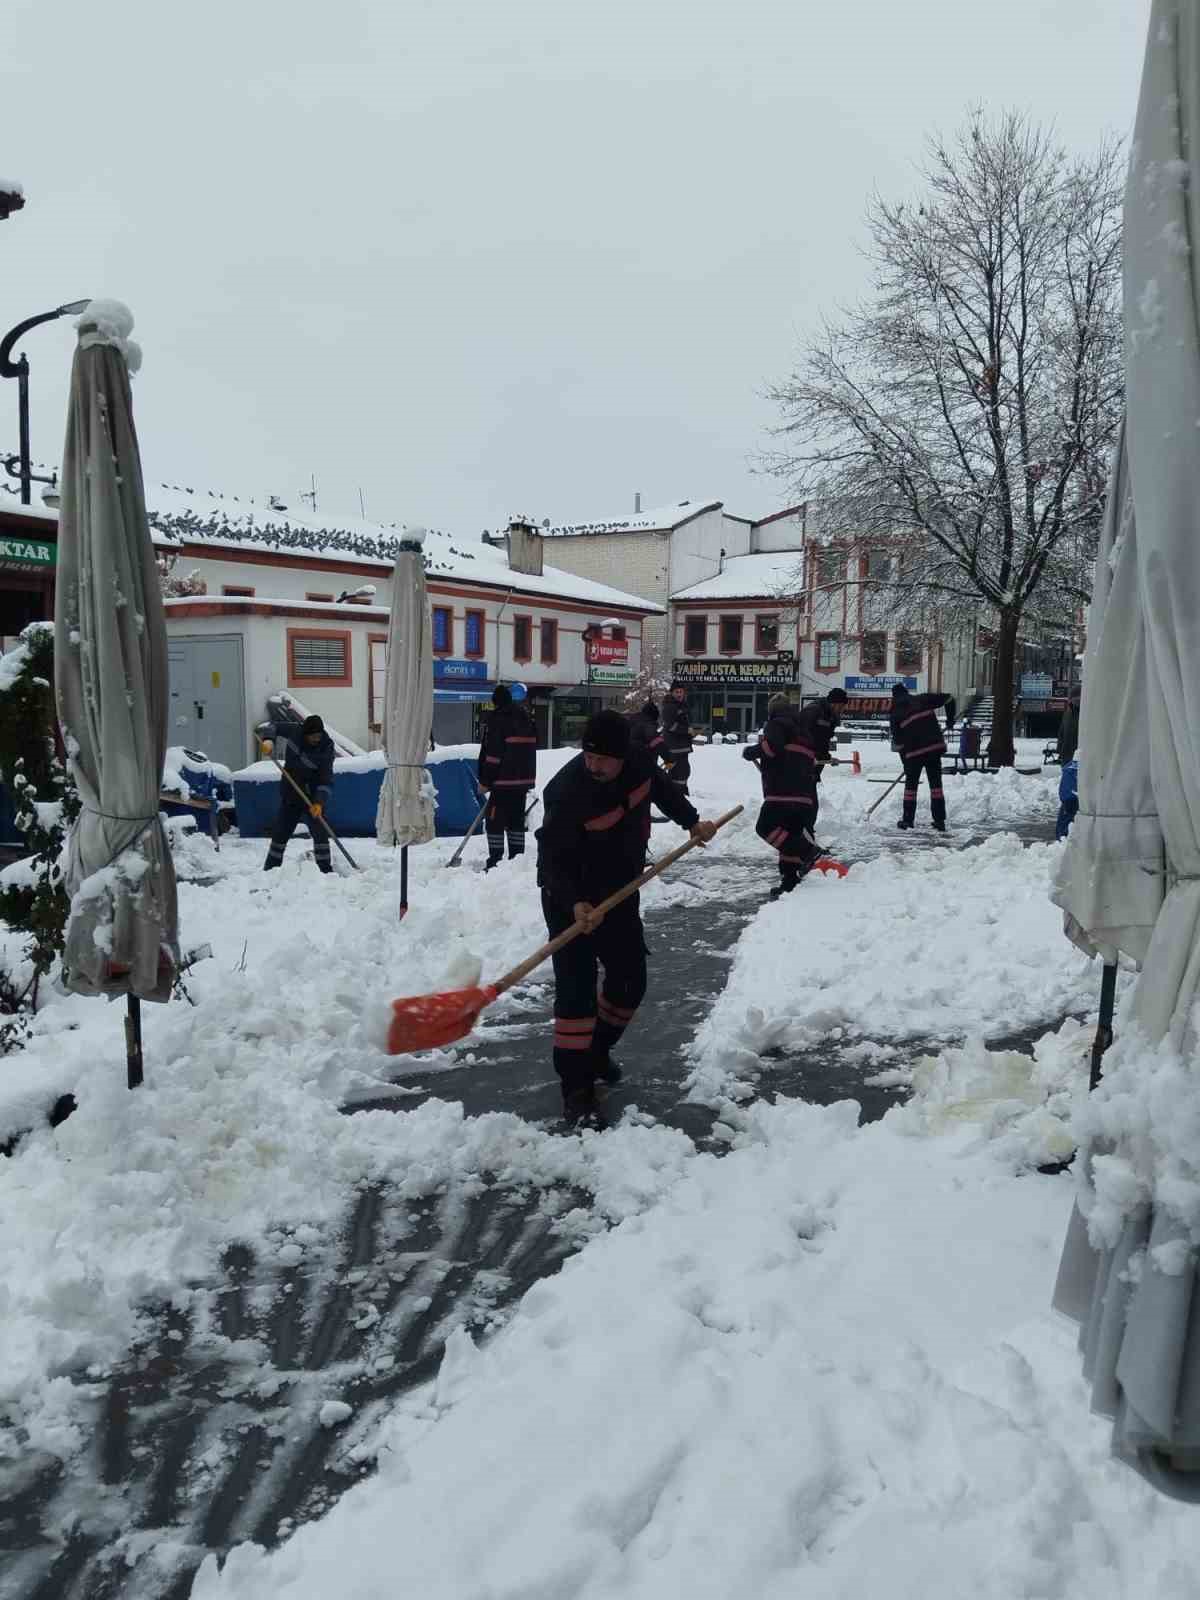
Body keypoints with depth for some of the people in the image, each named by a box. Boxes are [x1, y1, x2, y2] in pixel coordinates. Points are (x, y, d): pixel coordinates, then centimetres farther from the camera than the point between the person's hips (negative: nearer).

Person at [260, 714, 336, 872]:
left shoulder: (326, 748, -20)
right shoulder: (294, 731, -12)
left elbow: (326, 779, -22)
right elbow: (273, 726, 7)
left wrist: (320, 802, -34)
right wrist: (269, 740, -14)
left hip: (313, 795, -3)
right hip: (291, 792, 3)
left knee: (319, 832, -9)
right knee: (281, 831, 8)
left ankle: (325, 870, -2)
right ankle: (270, 869, 19)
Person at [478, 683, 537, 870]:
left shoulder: (498, 719, -10)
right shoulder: (527, 718, 12)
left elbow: (491, 753, -14)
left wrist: (484, 780, -8)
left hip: (504, 780, -7)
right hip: (524, 779, 7)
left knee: (494, 820, -3)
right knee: (516, 820, 14)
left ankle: (495, 861, -6)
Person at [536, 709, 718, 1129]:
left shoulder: (639, 762, -13)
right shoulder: (567, 791, -32)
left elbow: (662, 788, 12)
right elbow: (553, 859, -30)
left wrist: (692, 821, 5)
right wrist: (575, 904, -43)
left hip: (620, 890, 7)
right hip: (570, 895, -6)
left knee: (630, 980, 13)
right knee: (577, 986, -12)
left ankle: (597, 1049, 36)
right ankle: (577, 1087, -6)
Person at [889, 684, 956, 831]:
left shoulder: (895, 713, 7)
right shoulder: (922, 700, 9)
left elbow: (897, 740, 7)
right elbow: (949, 699, 9)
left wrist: (905, 759, 16)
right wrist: (950, 718, 23)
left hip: (913, 752, -1)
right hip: (934, 746, 1)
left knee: (911, 783, 14)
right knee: (936, 782, 8)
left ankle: (908, 819, 15)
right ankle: (939, 820, 5)